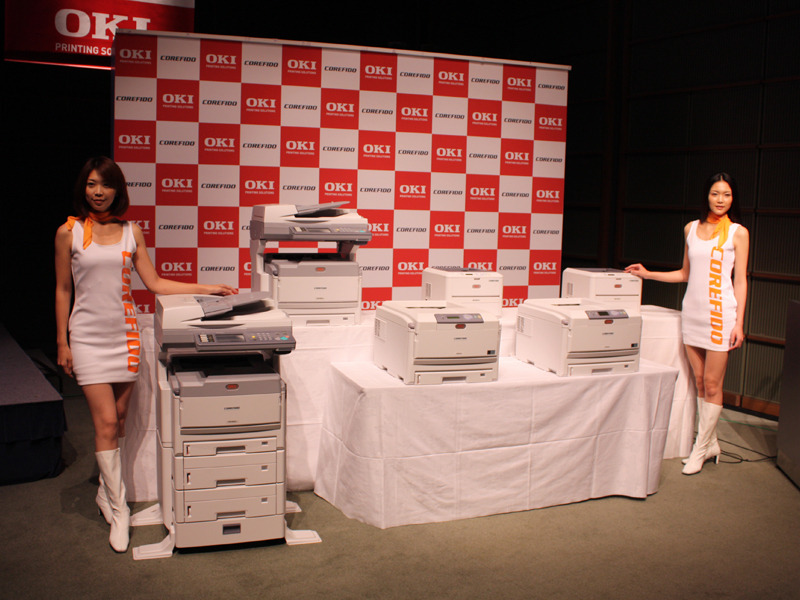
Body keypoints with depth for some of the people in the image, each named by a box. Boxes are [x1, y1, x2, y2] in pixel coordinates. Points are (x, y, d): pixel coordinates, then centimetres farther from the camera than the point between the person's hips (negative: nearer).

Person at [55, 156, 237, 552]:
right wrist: (62, 343, 1)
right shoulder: (69, 232, 0)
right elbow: (63, 290, 3)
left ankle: (106, 490, 28)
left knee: (117, 420, 8)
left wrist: (207, 290, -1)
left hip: (125, 333, 3)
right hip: (88, 335, -3)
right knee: (106, 423, -7)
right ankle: (118, 511, 1)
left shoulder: (131, 232, 6)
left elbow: (155, 283, 6)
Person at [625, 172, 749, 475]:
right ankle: (711, 444, 20)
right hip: (692, 310, 5)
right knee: (699, 382, 8)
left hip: (720, 312, -4)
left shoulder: (737, 233, -1)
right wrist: (648, 274, 14)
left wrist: (739, 323, -7)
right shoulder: (691, 228, 11)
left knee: (712, 384, -1)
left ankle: (700, 450, 7)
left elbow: (740, 281, -1)